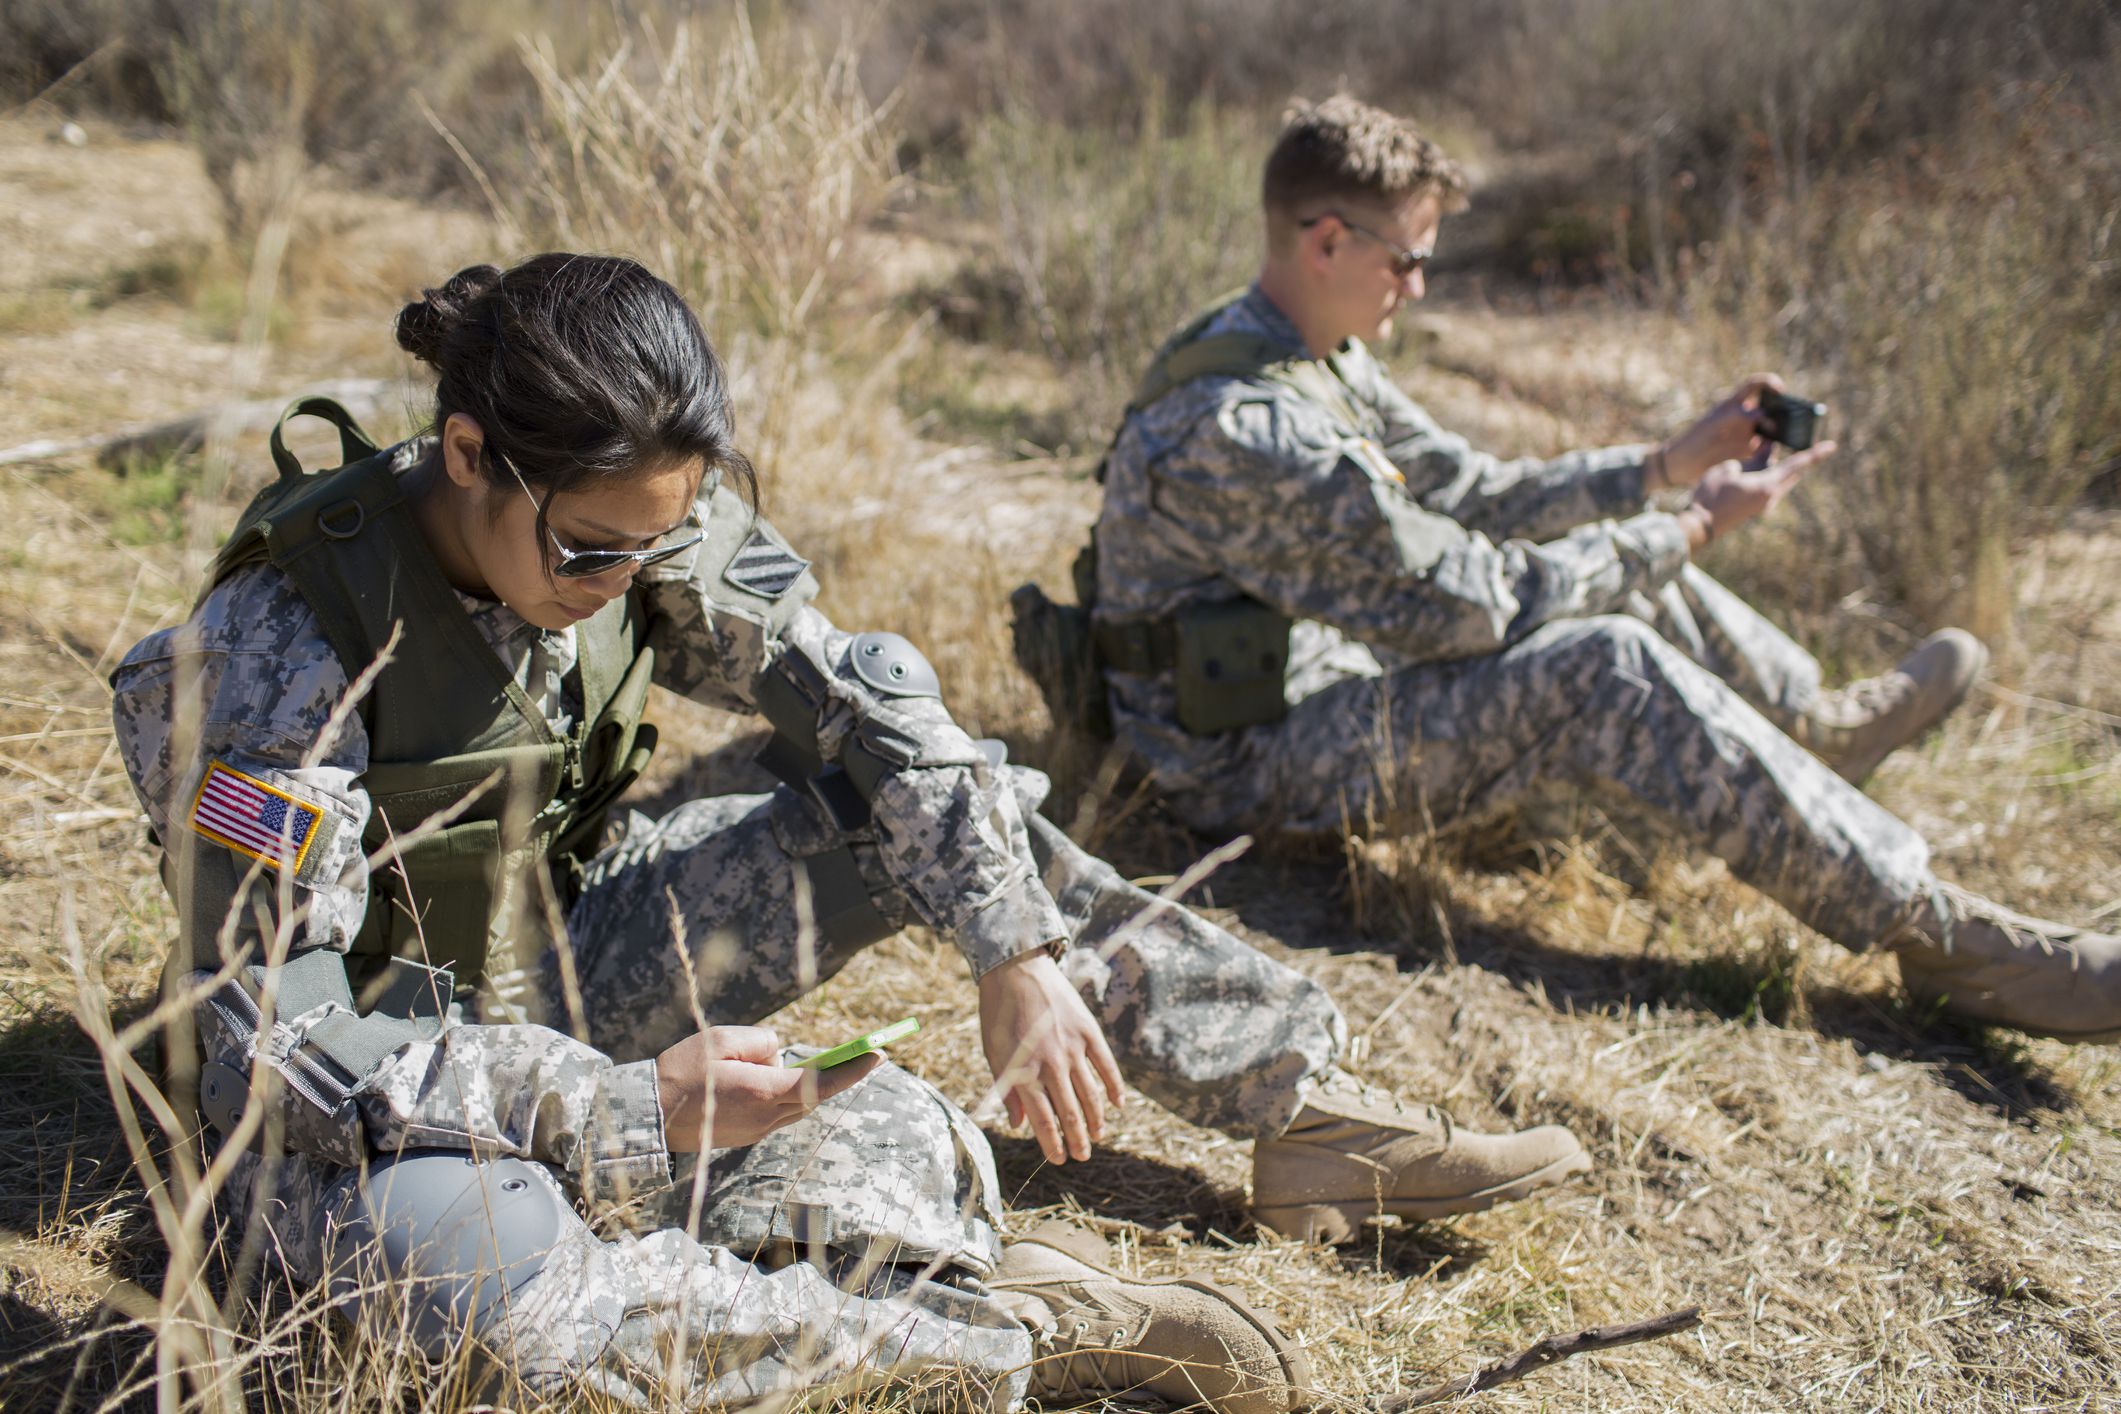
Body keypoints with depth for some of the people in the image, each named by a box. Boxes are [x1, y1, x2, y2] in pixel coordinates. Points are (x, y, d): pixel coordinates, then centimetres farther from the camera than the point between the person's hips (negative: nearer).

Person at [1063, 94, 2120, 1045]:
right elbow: (1470, 601, -23)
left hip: (1318, 675, 10)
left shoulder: (1314, 357, 4)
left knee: (1619, 559, 12)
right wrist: (1693, 529, -14)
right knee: (1610, 672, -25)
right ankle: (1941, 938, -19)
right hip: (1257, 763, -10)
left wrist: (1665, 468, 3)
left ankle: (1819, 727, 35)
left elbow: (1472, 497, 12)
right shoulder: (1242, 428, -29)